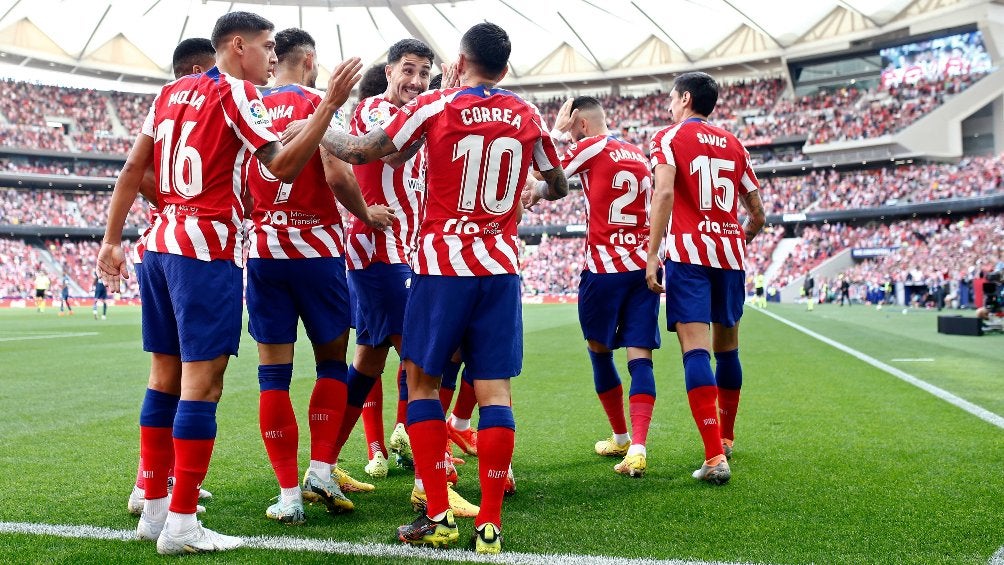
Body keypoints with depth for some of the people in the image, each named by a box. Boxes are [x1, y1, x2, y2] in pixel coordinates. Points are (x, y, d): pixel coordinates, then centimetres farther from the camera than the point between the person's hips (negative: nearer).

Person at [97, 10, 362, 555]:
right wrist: (330, 103, -14)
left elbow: (133, 169, 15)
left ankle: (154, 509, 19)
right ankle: (181, 525, -4)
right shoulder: (236, 92, -6)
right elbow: (282, 166, -15)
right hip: (207, 250, -8)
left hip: (160, 244, 8)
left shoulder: (172, 91, 16)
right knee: (202, 382, -6)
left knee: (167, 377, 13)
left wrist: (112, 240, 17)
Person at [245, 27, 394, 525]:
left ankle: (288, 494, 5)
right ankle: (321, 471, 7)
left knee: (273, 374, 4)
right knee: (332, 361, 14)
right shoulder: (317, 104, -4)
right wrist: (366, 214, 1)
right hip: (315, 247, -3)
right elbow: (336, 173, -16)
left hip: (263, 248, 3)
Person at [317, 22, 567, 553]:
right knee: (494, 390, 2)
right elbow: (558, 185, 21)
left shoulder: (435, 106, -4)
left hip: (444, 264, -3)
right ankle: (490, 525, 2)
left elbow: (359, 152, -2)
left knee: (421, 379, 9)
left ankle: (438, 517, 7)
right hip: (501, 268, 3)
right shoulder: (527, 115, 8)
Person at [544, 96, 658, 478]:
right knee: (640, 357, -2)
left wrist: (557, 130, 14)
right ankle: (637, 448, -14)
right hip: (644, 265, 5)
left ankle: (621, 439, 23)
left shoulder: (590, 147, -5)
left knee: (599, 350, 13)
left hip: (605, 268, -5)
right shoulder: (639, 154, 17)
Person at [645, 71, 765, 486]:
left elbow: (664, 193, -15)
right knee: (726, 347, 18)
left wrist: (653, 254, -16)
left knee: (695, 349, -11)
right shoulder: (733, 144, 17)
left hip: (688, 253, -5)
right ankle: (725, 438, 34)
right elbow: (758, 214, 16)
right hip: (730, 253, 5)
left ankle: (715, 456, -20)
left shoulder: (669, 137, 2)